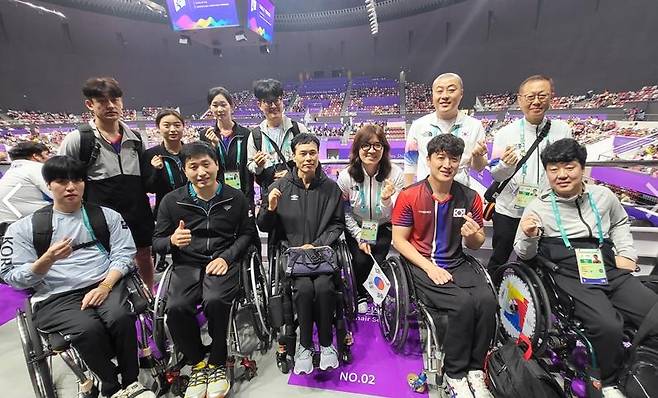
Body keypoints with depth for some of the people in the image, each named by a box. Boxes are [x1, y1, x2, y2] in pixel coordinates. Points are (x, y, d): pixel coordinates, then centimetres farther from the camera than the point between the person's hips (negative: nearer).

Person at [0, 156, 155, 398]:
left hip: (105, 286, 1)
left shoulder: (107, 215, 11)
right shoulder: (24, 228, 9)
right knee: (89, 329, -30)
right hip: (55, 298, 0)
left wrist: (104, 287, -13)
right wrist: (48, 259, -15)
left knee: (120, 317, -30)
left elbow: (122, 255, 3)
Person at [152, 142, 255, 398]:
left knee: (215, 301, -31)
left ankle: (217, 364, -1)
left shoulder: (235, 198, 4)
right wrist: (173, 241, -15)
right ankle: (197, 364, 4)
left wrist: (226, 257, -8)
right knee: (176, 308, -26)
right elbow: (157, 243, 9)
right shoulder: (171, 201, 5)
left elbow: (247, 233, 7)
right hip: (187, 265, 2)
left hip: (223, 263, -1)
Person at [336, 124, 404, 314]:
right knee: (361, 261, -18)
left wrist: (386, 200, -37)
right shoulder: (346, 176, -16)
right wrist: (359, 236, -10)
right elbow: (344, 212, -5)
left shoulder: (395, 174, -17)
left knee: (377, 262, -17)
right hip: (356, 228, 0)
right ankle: (360, 296, 14)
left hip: (383, 228, 0)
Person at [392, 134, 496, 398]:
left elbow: (476, 245, 13)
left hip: (457, 264, 4)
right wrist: (430, 267, -15)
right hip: (422, 265, -3)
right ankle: (454, 375, -1)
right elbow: (399, 240, -5)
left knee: (488, 301, -24)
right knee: (464, 304, -25)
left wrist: (473, 235, -12)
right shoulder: (409, 196, -6)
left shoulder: (470, 197, 3)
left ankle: (475, 370, 0)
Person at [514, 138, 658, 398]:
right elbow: (524, 255, 0)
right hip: (572, 278, -5)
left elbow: (620, 222, 32)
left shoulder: (603, 196, 10)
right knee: (609, 327, -26)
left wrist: (626, 253, 17)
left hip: (613, 272, 5)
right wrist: (529, 237, -21)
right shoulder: (538, 207, -3)